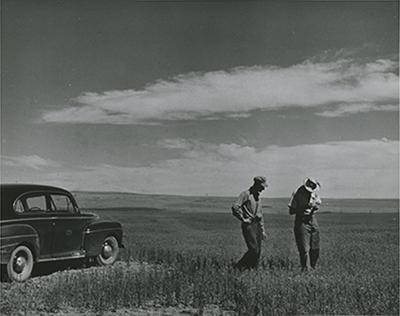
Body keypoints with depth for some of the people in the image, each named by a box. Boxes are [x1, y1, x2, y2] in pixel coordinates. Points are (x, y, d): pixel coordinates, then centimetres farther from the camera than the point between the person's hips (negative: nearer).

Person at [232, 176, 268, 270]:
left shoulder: (258, 197, 19)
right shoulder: (246, 194, -8)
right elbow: (235, 207, -21)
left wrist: (263, 230, 22)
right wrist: (243, 219, -14)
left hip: (257, 225, 8)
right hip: (248, 225, -8)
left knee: (258, 252, 5)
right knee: (254, 250, -14)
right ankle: (238, 268, -4)